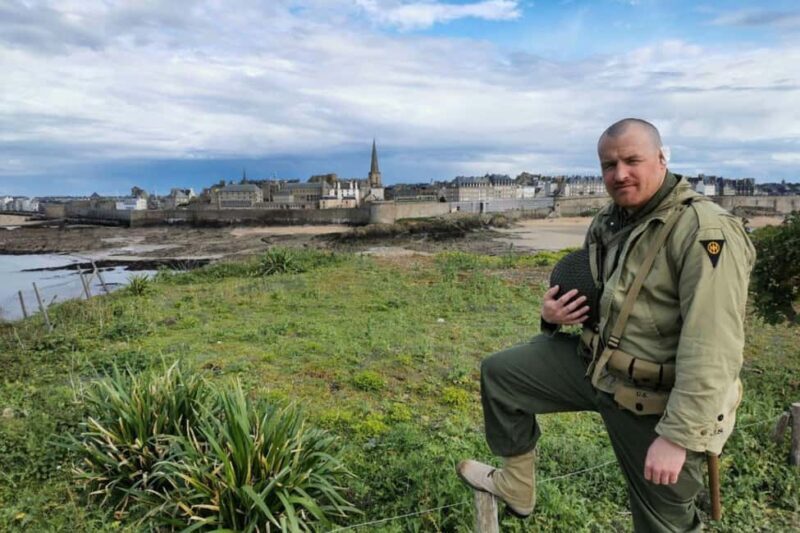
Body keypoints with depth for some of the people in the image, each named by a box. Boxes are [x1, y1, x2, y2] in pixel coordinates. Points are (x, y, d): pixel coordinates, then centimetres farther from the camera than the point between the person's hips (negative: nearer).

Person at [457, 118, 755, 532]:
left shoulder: (706, 232, -23)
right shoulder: (607, 221, 3)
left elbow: (713, 350, -27)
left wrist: (678, 436, -28)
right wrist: (555, 313, -3)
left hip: (657, 402, -7)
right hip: (594, 364, 7)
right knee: (498, 373, 11)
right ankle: (516, 487, 28)